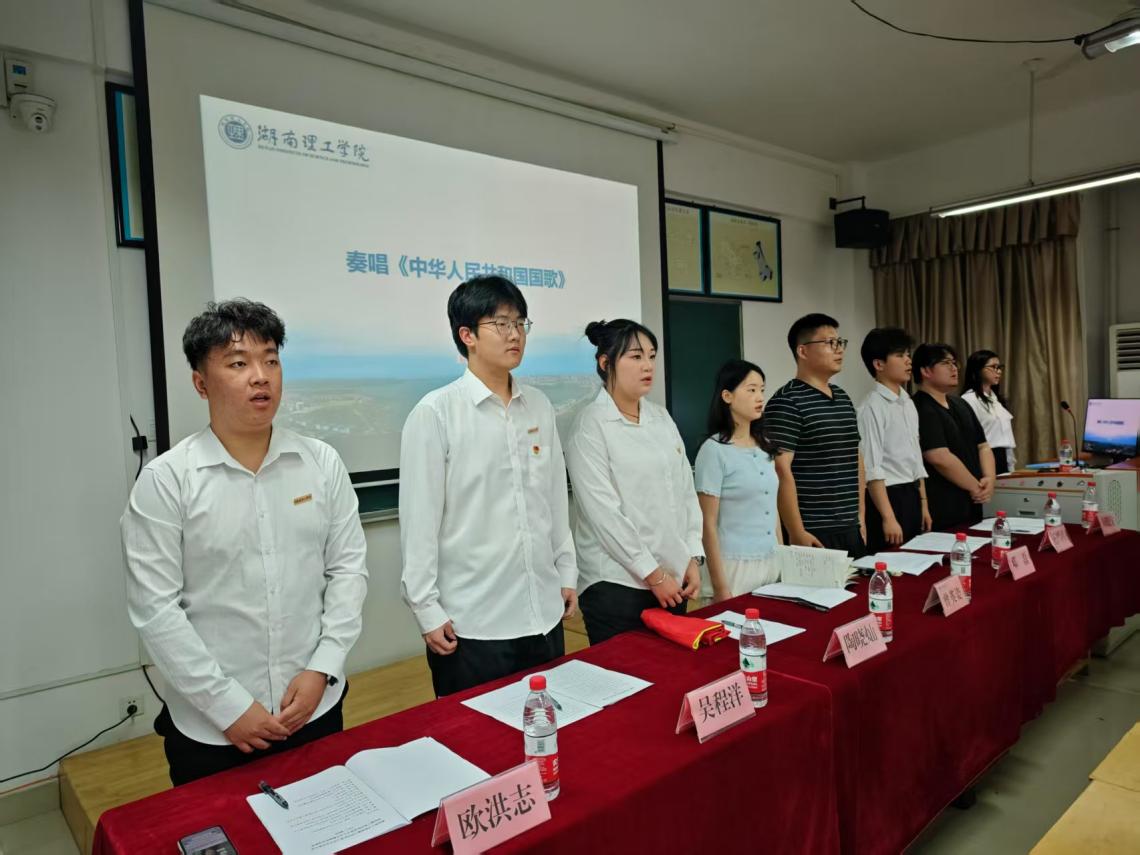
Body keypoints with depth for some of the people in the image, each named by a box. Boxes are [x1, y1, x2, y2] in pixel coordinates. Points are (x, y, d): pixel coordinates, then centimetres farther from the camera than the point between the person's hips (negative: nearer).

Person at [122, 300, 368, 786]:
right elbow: (154, 609, -11)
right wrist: (228, 706, -11)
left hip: (317, 708, 3)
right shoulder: (165, 481, -10)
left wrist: (322, 669, -8)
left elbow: (348, 568, 0)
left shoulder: (323, 463, -3)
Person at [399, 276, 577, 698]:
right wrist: (427, 609, -8)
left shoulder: (539, 406, 5)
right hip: (470, 622, -5)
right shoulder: (435, 412, -10)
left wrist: (567, 573, 13)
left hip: (544, 613, 5)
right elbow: (419, 518, -9)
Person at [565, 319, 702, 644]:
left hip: (673, 576, 6)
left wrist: (693, 558, 3)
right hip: (617, 582, -6)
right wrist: (652, 573, -13)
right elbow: (603, 512, -15)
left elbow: (686, 490, 10)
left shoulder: (661, 416, 8)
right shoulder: (591, 425, -10)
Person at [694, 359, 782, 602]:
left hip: (771, 564, 6)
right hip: (734, 566, -6)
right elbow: (709, 525, -11)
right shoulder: (714, 449, -11)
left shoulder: (765, 446, 8)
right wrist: (720, 587, -12)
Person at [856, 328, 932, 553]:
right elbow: (872, 468, -18)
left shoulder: (909, 403, 11)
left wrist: (923, 504, 17)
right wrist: (888, 517, -20)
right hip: (888, 497, -8)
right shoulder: (872, 407, -15)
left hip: (912, 496, 8)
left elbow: (916, 458, 17)